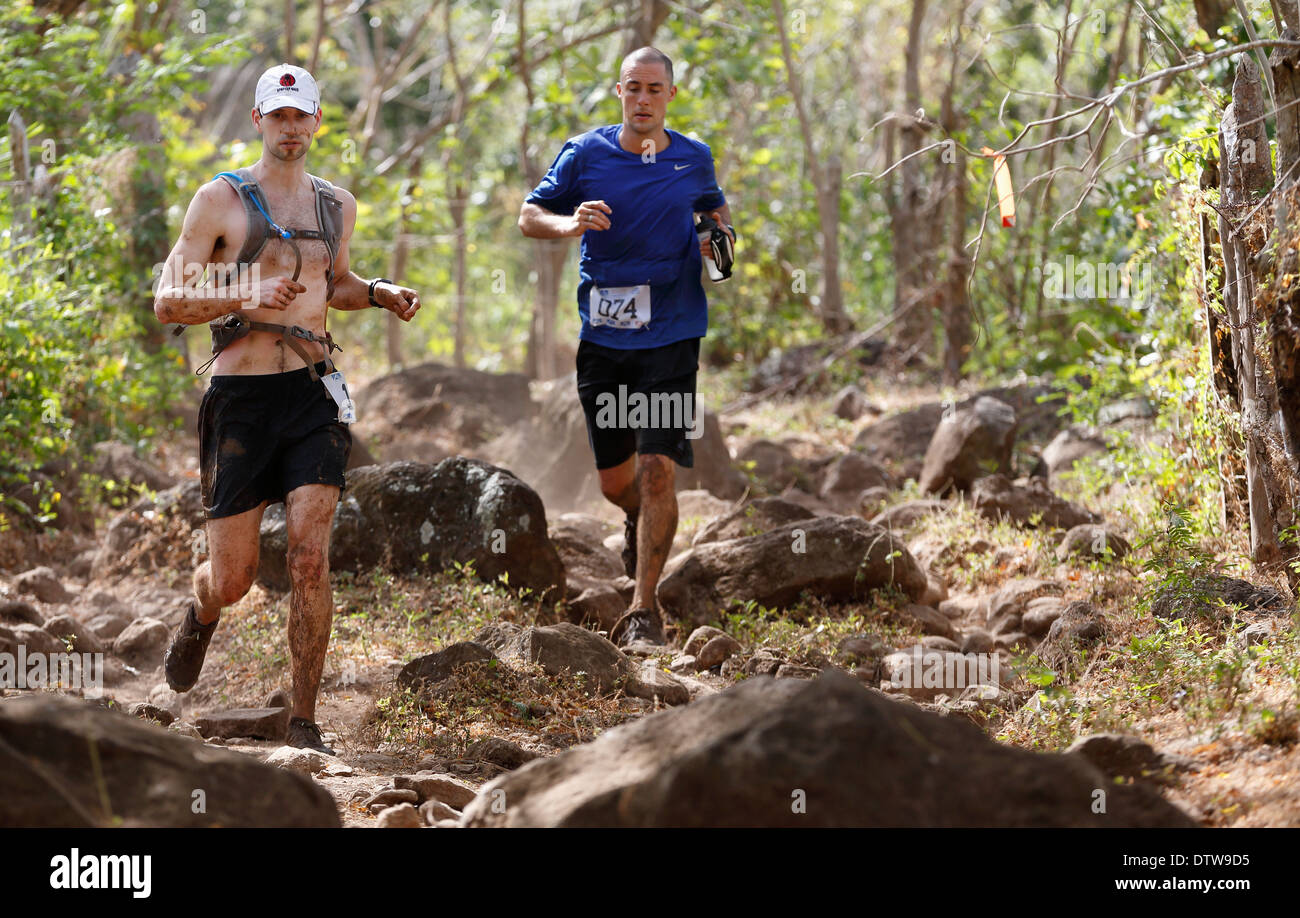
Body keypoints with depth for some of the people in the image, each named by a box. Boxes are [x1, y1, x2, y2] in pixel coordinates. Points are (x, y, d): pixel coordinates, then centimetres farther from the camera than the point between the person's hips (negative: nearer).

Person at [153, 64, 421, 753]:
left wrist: (380, 293, 11)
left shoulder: (337, 206, 13)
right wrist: (247, 296, -21)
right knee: (232, 580, 2)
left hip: (313, 393, 3)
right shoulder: (221, 200, -2)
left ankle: (303, 723, -6)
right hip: (240, 396, -2)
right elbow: (168, 301, -6)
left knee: (310, 555, -15)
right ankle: (201, 617, 42)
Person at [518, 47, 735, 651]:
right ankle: (638, 520, 48)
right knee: (613, 480, 10)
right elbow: (529, 216, 4)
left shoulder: (693, 159, 5)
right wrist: (569, 224, -18)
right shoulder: (585, 154, 0)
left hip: (670, 336, -1)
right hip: (602, 336, 1)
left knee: (656, 470, -13)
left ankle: (644, 610, -7)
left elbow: (715, 208, 25)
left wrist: (719, 238, 2)